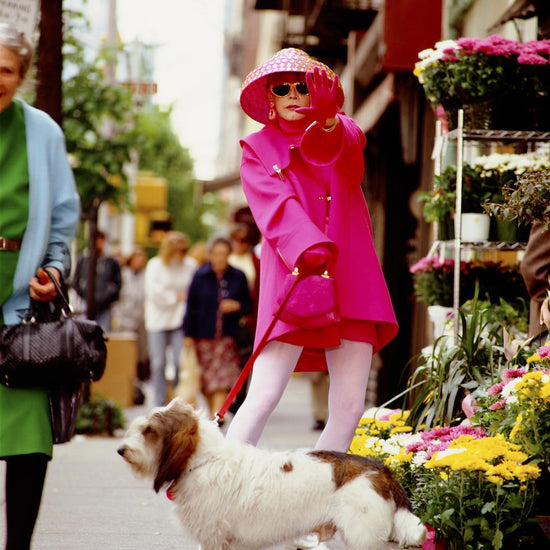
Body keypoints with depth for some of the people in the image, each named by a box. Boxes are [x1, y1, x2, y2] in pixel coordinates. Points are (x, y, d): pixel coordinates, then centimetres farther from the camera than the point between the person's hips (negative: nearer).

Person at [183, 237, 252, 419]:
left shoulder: (238, 277, 2)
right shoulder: (200, 276, 1)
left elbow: (248, 305, 9)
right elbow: (191, 306, 3)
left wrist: (237, 306, -14)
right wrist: (188, 334, 0)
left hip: (227, 335, -1)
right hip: (203, 335, 1)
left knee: (222, 377, -11)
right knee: (207, 377, 6)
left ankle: (217, 415, -16)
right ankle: (213, 414, 20)